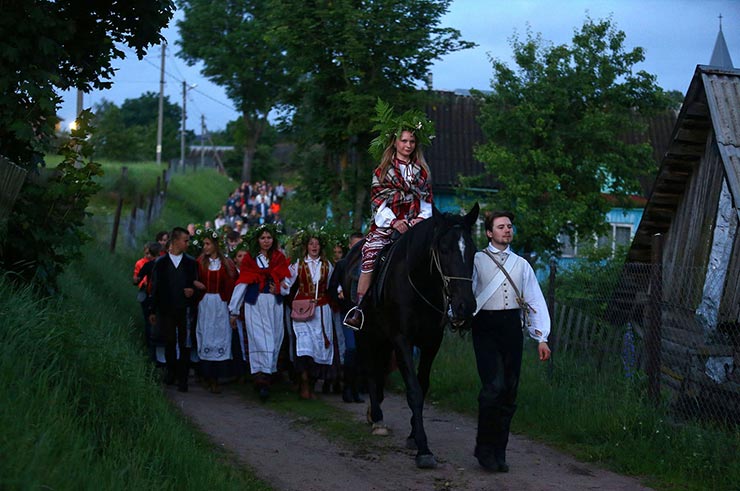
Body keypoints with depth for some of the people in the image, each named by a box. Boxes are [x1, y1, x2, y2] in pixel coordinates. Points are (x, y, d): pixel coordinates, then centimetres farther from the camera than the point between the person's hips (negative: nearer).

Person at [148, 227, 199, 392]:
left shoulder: (191, 262, 7)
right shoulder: (161, 263, 5)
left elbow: (196, 283, 12)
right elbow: (155, 287, 7)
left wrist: (193, 290, -12)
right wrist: (152, 310, 5)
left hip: (185, 309, 0)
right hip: (166, 310, 0)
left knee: (184, 344, -2)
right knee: (169, 343, 6)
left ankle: (182, 378, 2)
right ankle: (171, 372, 24)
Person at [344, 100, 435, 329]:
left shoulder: (422, 172, 17)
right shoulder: (383, 171, 9)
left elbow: (427, 199, 15)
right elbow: (378, 200, 1)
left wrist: (422, 217, -4)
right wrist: (394, 221, -11)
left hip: (415, 225, 2)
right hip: (386, 226, -2)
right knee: (370, 257, -21)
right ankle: (358, 307, -19)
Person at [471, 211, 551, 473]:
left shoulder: (521, 264, 17)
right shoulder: (477, 261, 7)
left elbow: (536, 301, 14)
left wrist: (542, 338, 5)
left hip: (512, 328, 4)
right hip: (486, 328, -4)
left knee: (509, 391, 4)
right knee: (494, 386, -16)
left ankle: (498, 452, 14)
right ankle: (485, 449, -2)